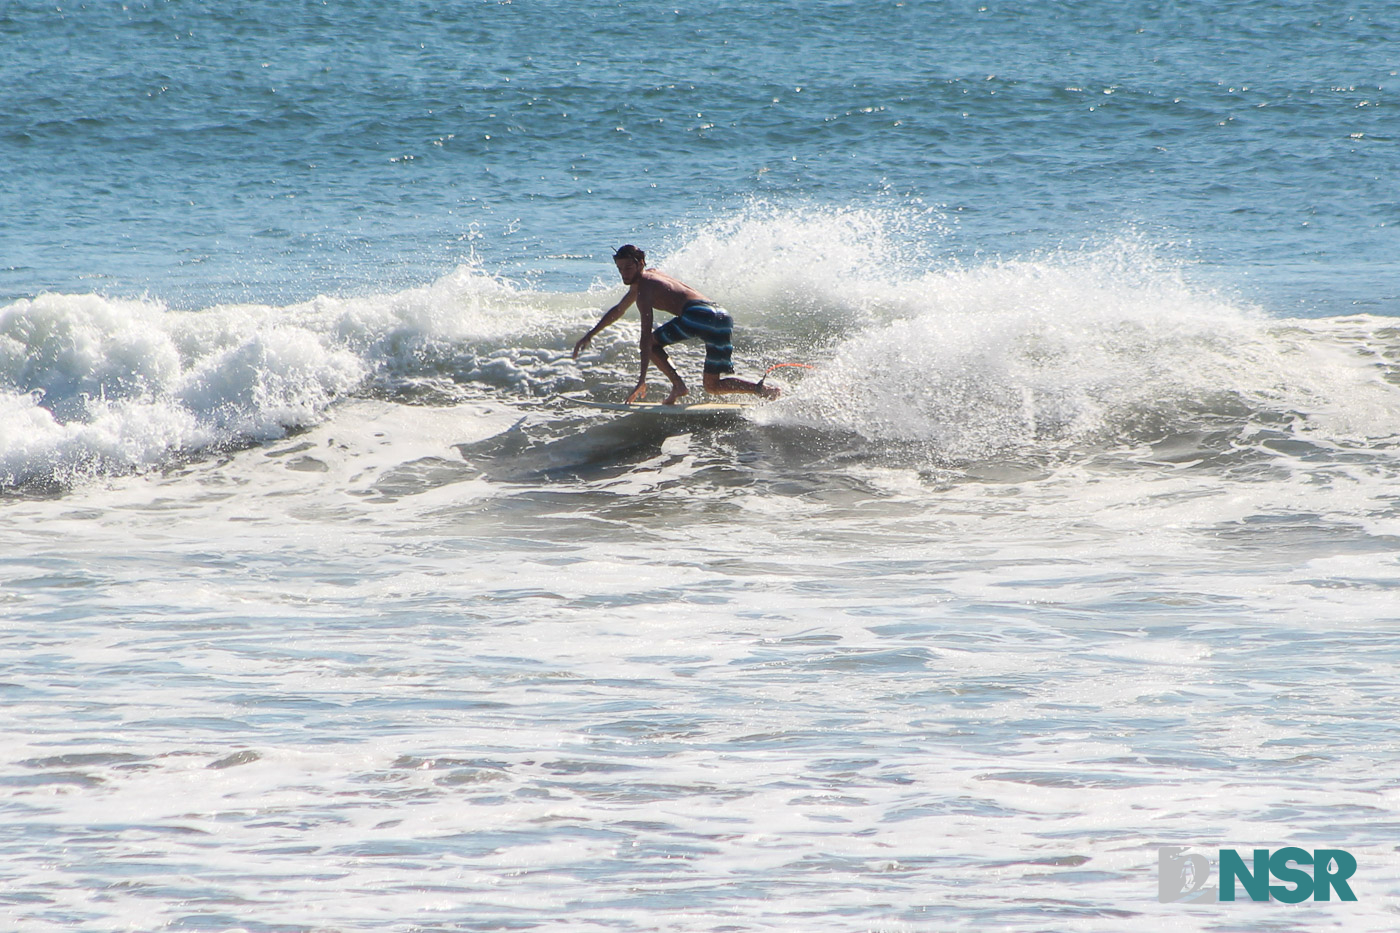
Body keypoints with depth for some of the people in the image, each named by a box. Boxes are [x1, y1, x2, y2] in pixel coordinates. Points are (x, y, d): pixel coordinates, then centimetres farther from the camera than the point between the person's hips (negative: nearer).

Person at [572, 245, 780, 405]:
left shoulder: (644, 288, 3)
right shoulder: (649, 277, 31)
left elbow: (646, 335, -6)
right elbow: (618, 311, 46)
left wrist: (642, 379, -9)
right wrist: (589, 335, 50)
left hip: (698, 313, -9)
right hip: (723, 318, 9)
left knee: (651, 342, 8)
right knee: (713, 386, 14)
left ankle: (678, 385, -10)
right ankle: (762, 390, -10)